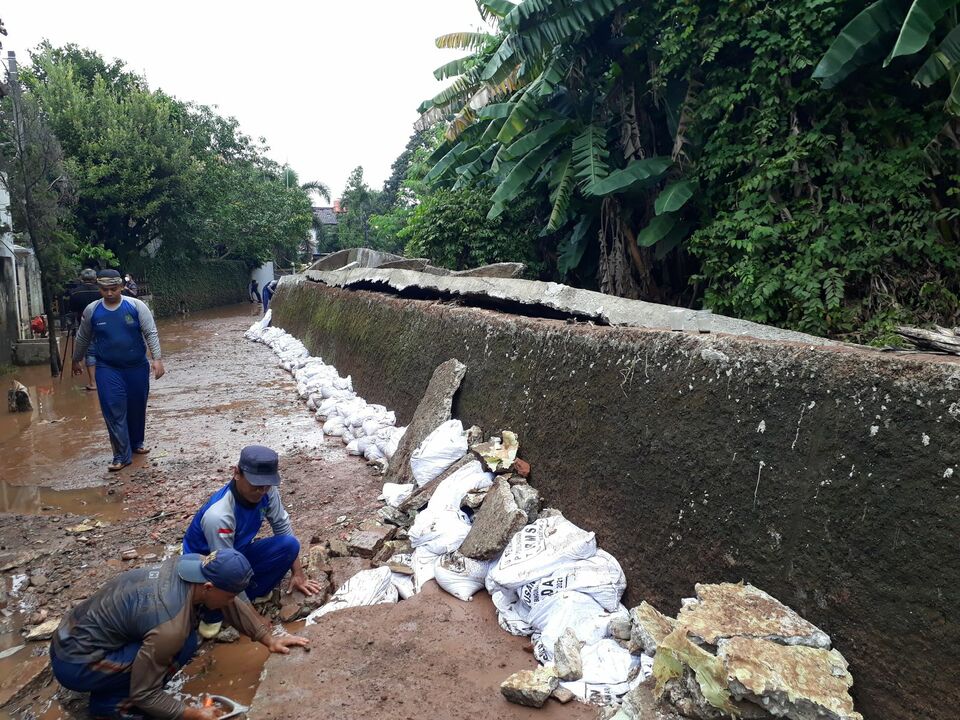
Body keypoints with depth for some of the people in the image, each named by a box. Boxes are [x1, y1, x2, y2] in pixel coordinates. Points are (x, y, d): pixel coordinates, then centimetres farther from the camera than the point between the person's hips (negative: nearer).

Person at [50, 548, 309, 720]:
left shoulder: (194, 563, -11)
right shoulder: (171, 626, -31)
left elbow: (235, 604, 4)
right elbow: (143, 694, -20)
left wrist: (269, 640, 5)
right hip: (73, 664, -8)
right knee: (184, 645, -19)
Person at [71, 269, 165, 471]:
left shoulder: (136, 306, -9)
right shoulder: (91, 310, -3)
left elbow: (151, 333, -11)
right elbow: (83, 338, 12)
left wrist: (157, 359, -21)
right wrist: (76, 360, 22)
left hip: (137, 367, 0)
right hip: (108, 369, 0)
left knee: (137, 408, 13)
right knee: (114, 411, -6)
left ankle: (136, 443, 34)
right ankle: (122, 455, -1)